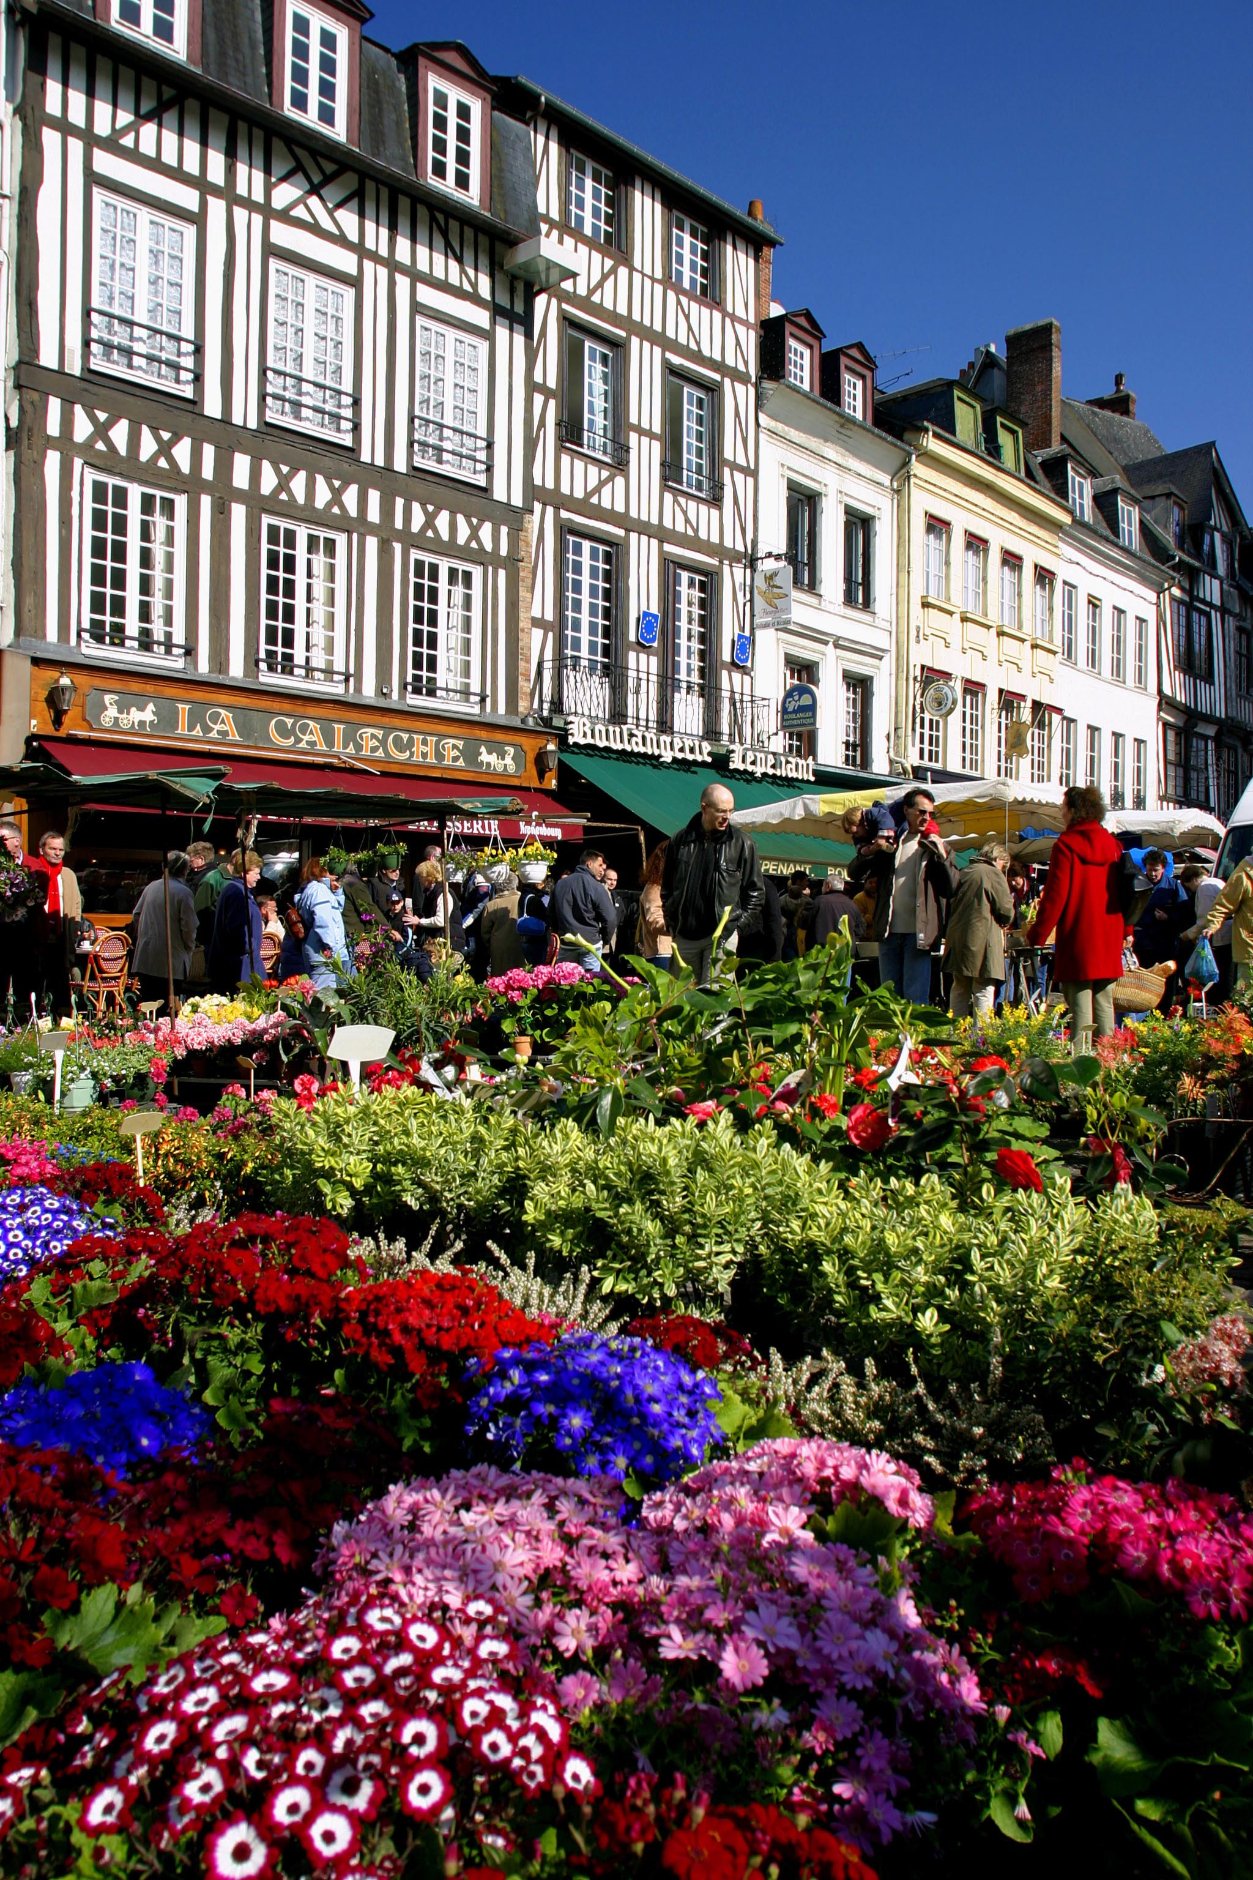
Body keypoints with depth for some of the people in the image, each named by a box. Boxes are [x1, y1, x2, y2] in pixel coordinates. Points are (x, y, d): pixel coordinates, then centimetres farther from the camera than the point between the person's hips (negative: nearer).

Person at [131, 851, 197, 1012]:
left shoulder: (151, 887, 8)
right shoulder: (184, 893, -10)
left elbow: (136, 916, 15)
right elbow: (188, 927, -11)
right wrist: (189, 950, 6)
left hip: (145, 959, 6)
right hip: (171, 961, -6)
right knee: (168, 1009, -1)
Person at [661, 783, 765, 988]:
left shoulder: (742, 843, -1)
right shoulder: (680, 840, 5)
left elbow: (755, 892, 4)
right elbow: (667, 887, 16)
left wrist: (739, 924, -4)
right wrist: (671, 923, 8)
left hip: (722, 934, -3)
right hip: (684, 935, 3)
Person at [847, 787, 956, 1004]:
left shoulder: (936, 847, 7)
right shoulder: (890, 842, 12)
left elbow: (950, 888, -3)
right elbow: (854, 874, 7)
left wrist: (941, 856, -16)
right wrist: (870, 850, -11)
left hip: (918, 932, -2)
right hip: (888, 930, 3)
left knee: (915, 999, -3)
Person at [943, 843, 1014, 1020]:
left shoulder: (963, 872, 13)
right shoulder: (994, 874, -7)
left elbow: (951, 906, 18)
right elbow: (1006, 910, -9)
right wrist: (1005, 922, 12)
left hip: (957, 938, 7)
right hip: (983, 941, -6)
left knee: (960, 991, 14)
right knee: (984, 992, -3)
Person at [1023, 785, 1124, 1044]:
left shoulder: (1066, 845, -9)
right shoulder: (1112, 845, 9)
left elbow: (1054, 896, -11)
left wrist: (1036, 935, -5)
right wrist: (1125, 930, 22)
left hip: (1077, 942, -6)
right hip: (1109, 944, 6)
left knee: (1080, 1010, -5)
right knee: (1104, 1006, 10)